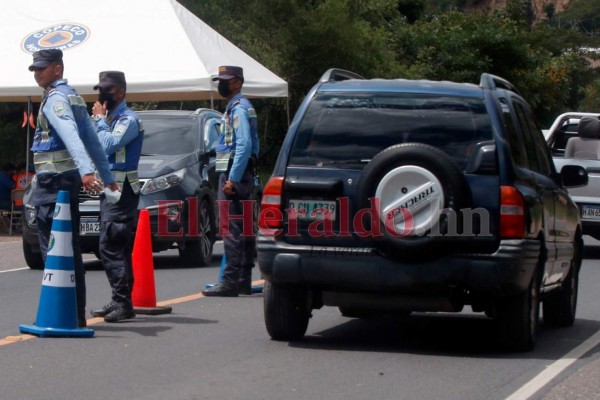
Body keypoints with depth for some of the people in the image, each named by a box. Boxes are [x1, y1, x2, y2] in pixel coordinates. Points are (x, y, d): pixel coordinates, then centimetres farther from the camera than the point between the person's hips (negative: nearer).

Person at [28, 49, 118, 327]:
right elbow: (92, 139, 20)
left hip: (52, 182, -10)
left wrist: (85, 171, -42)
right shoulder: (74, 97, 17)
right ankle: (76, 313, 13)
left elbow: (71, 136, -29)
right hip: (69, 180, 10)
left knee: (52, 249, -7)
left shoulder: (55, 99, -13)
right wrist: (107, 176, 23)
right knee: (71, 249, 11)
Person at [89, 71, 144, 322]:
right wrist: (99, 119, 8)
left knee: (111, 246, -16)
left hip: (121, 190, -10)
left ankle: (123, 303, -17)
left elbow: (109, 144, -23)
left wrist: (100, 119, -12)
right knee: (116, 248, 11)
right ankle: (119, 302, 15)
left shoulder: (129, 120, -10)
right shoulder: (109, 118, 18)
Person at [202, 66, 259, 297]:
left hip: (234, 174, -11)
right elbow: (251, 146, 24)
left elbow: (244, 146, -21)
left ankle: (230, 282, -14)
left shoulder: (239, 108, -12)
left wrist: (232, 179, -24)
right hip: (241, 175, 11)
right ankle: (244, 281, 14)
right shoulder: (237, 107, 20)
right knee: (244, 230, 11)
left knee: (231, 229, -12)